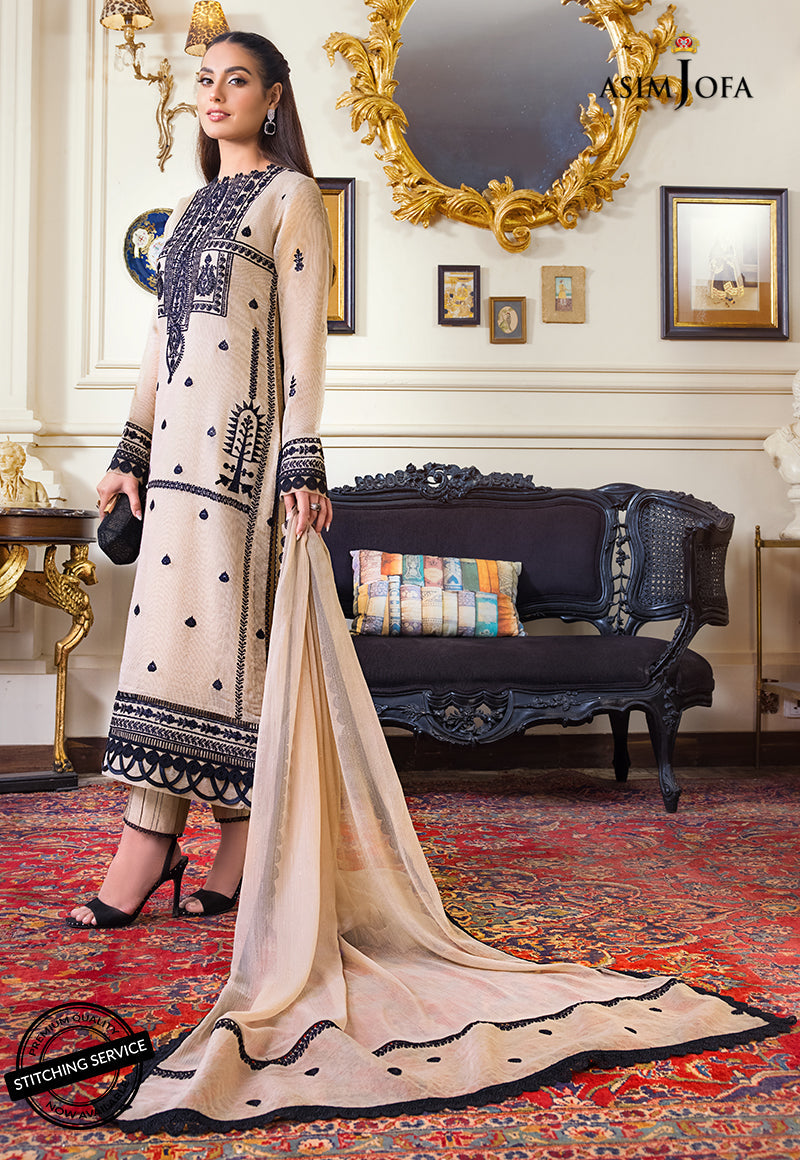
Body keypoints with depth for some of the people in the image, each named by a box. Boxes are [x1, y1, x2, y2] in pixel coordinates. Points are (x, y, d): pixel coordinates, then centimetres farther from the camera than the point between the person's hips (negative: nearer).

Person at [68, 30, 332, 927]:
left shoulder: (290, 196, 2)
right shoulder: (193, 207, 22)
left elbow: (303, 337, -8)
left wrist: (302, 463, -15)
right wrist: (131, 451, 16)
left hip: (243, 437, -7)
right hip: (179, 438, 8)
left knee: (214, 621, -7)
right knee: (174, 621, 3)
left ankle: (150, 843, -1)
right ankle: (236, 844, 9)